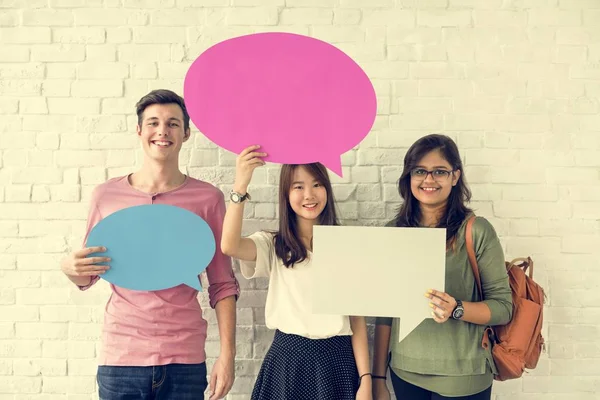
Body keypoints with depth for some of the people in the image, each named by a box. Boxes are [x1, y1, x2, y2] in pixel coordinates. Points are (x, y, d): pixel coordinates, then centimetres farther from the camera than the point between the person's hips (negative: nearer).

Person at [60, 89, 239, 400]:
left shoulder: (208, 198, -3)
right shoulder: (105, 195, 1)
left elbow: (223, 284, 1)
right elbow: (87, 277, 11)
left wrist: (227, 354, -4)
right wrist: (70, 268, -11)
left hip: (185, 358, 0)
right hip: (121, 354, 1)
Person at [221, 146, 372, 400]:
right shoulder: (273, 246, 1)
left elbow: (357, 319, 2)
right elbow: (229, 246, -21)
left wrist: (365, 380, -2)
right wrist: (240, 185, -29)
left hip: (336, 361, 1)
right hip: (287, 359, 0)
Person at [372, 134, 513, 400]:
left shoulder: (478, 230, -10)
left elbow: (503, 307, -8)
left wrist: (456, 309, -26)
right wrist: (378, 377, 3)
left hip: (462, 378, -3)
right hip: (405, 373, 3)